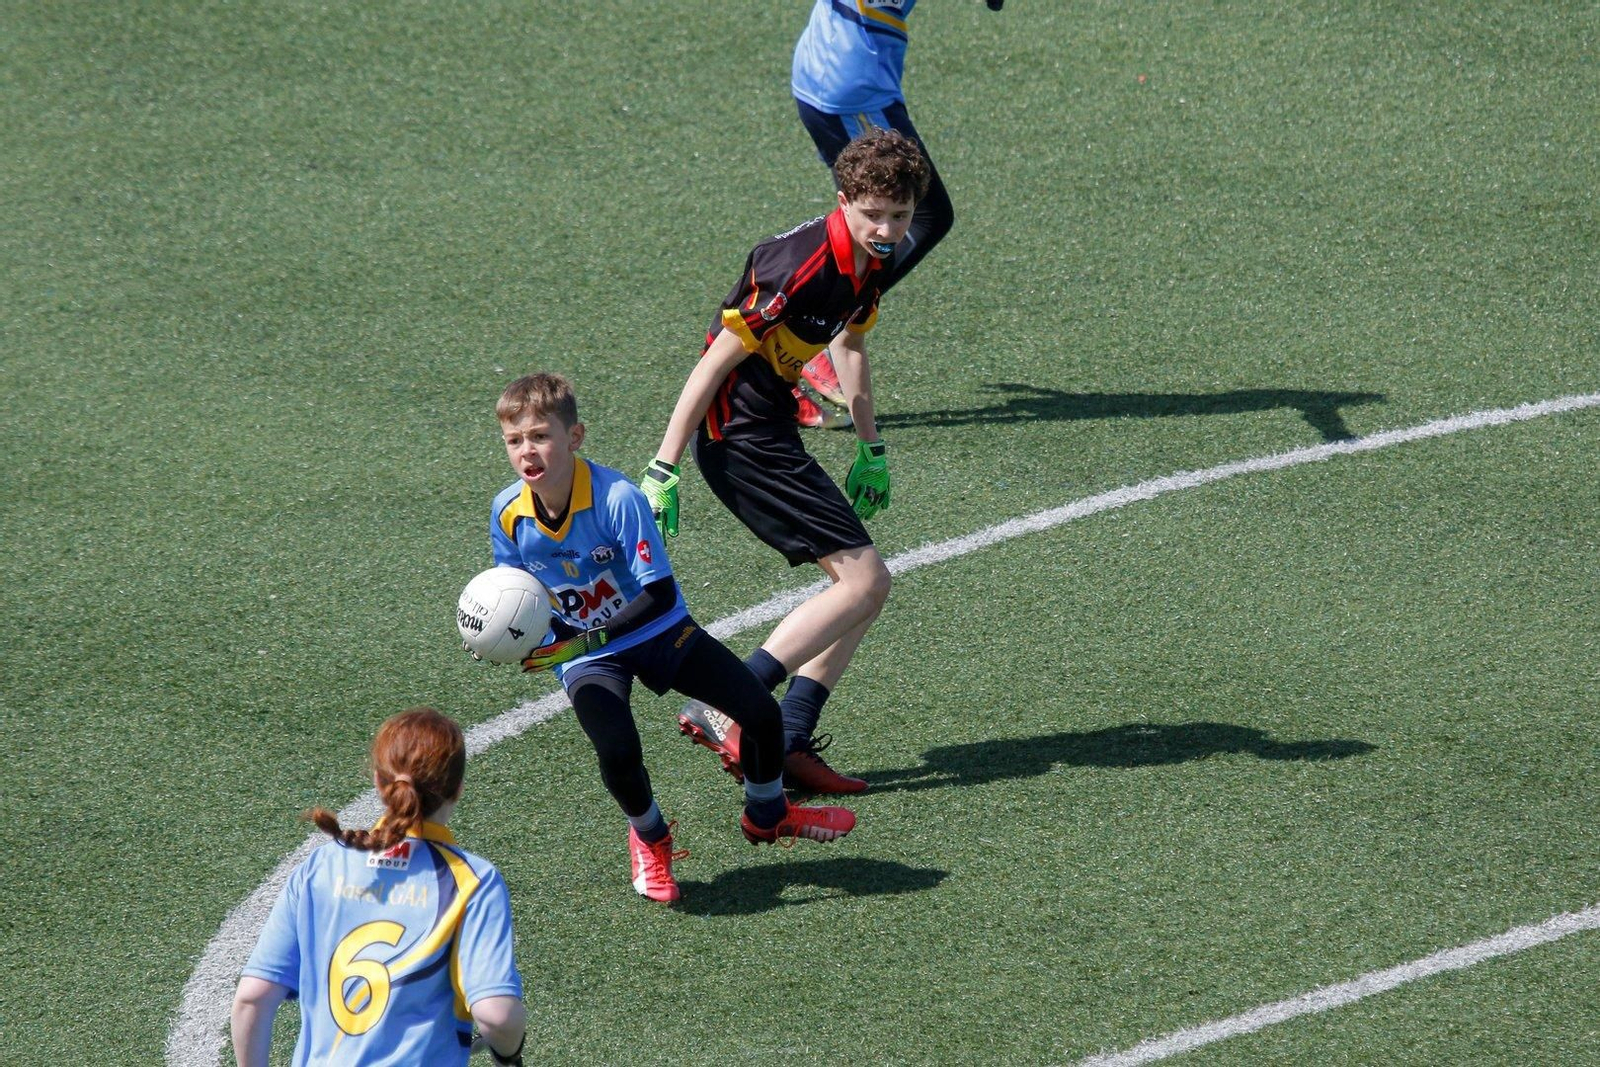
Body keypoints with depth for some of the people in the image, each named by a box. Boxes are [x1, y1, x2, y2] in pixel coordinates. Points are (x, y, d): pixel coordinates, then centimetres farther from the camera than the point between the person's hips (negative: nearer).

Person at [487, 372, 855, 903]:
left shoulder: (617, 497, -27)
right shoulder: (508, 513, -15)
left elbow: (659, 594, -27)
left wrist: (582, 641, -34)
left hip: (658, 630, 0)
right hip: (584, 655, 0)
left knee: (762, 712, -7)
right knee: (618, 751, -28)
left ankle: (766, 814, 27)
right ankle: (650, 838, 7)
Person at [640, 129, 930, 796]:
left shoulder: (870, 262, 5)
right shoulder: (800, 265, -24)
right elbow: (717, 361, -21)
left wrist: (871, 450, 27)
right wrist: (663, 470, -20)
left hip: (769, 433, 10)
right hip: (741, 435, -10)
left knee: (860, 588, 8)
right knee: (865, 581, -12)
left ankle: (790, 746, 5)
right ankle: (722, 710, -15)